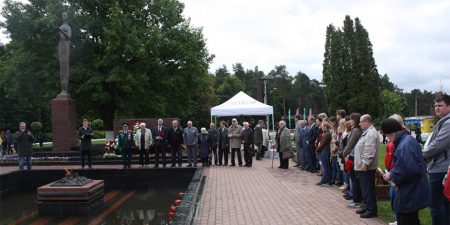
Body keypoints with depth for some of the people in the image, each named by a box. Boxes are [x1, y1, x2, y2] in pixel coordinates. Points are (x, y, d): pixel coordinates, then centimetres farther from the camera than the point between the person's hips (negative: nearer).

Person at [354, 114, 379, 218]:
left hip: (366, 167, -11)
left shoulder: (371, 133, -18)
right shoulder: (367, 132, 17)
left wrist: (365, 163, -25)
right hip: (363, 166, 11)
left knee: (368, 189, -4)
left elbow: (370, 151, -25)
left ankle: (372, 210, 3)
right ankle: (367, 207, 25)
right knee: (365, 188, 16)